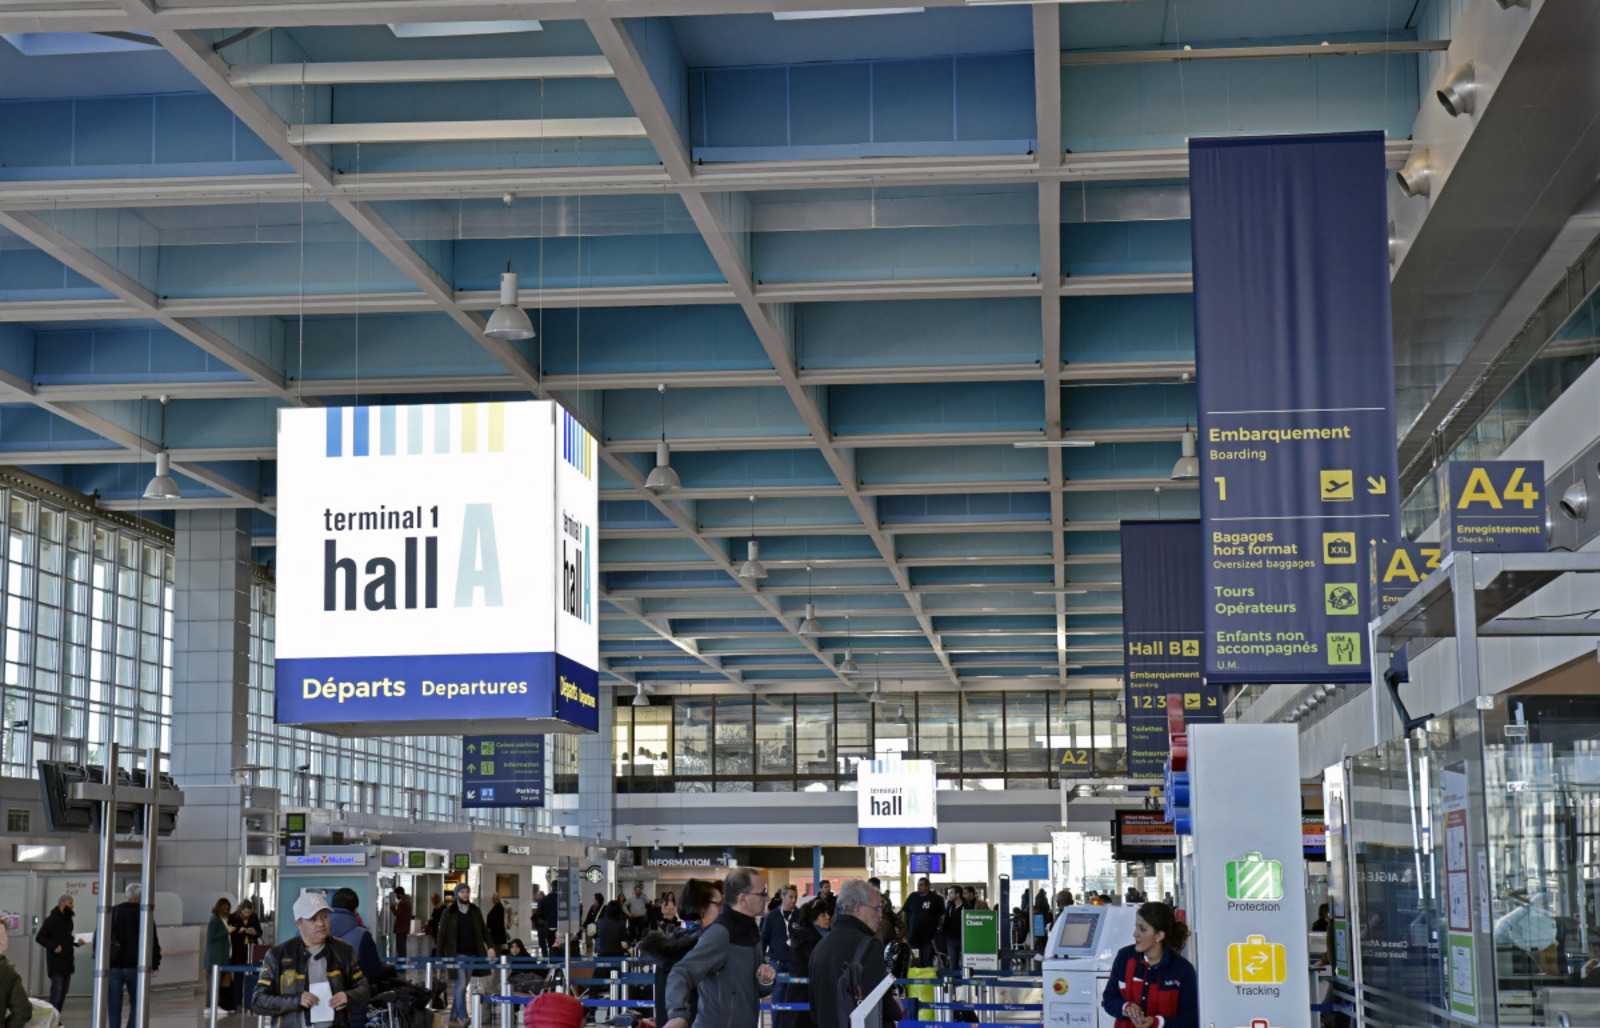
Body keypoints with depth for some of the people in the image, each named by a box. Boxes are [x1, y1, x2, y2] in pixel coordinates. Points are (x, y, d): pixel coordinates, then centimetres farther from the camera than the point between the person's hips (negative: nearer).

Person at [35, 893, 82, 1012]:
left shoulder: (68, 919, 15)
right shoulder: (51, 920, -10)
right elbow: (39, 938, -12)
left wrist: (76, 942, 6)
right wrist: (54, 946, -21)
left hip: (67, 961, 8)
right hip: (56, 962, -8)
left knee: (63, 992, 10)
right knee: (57, 991, -11)